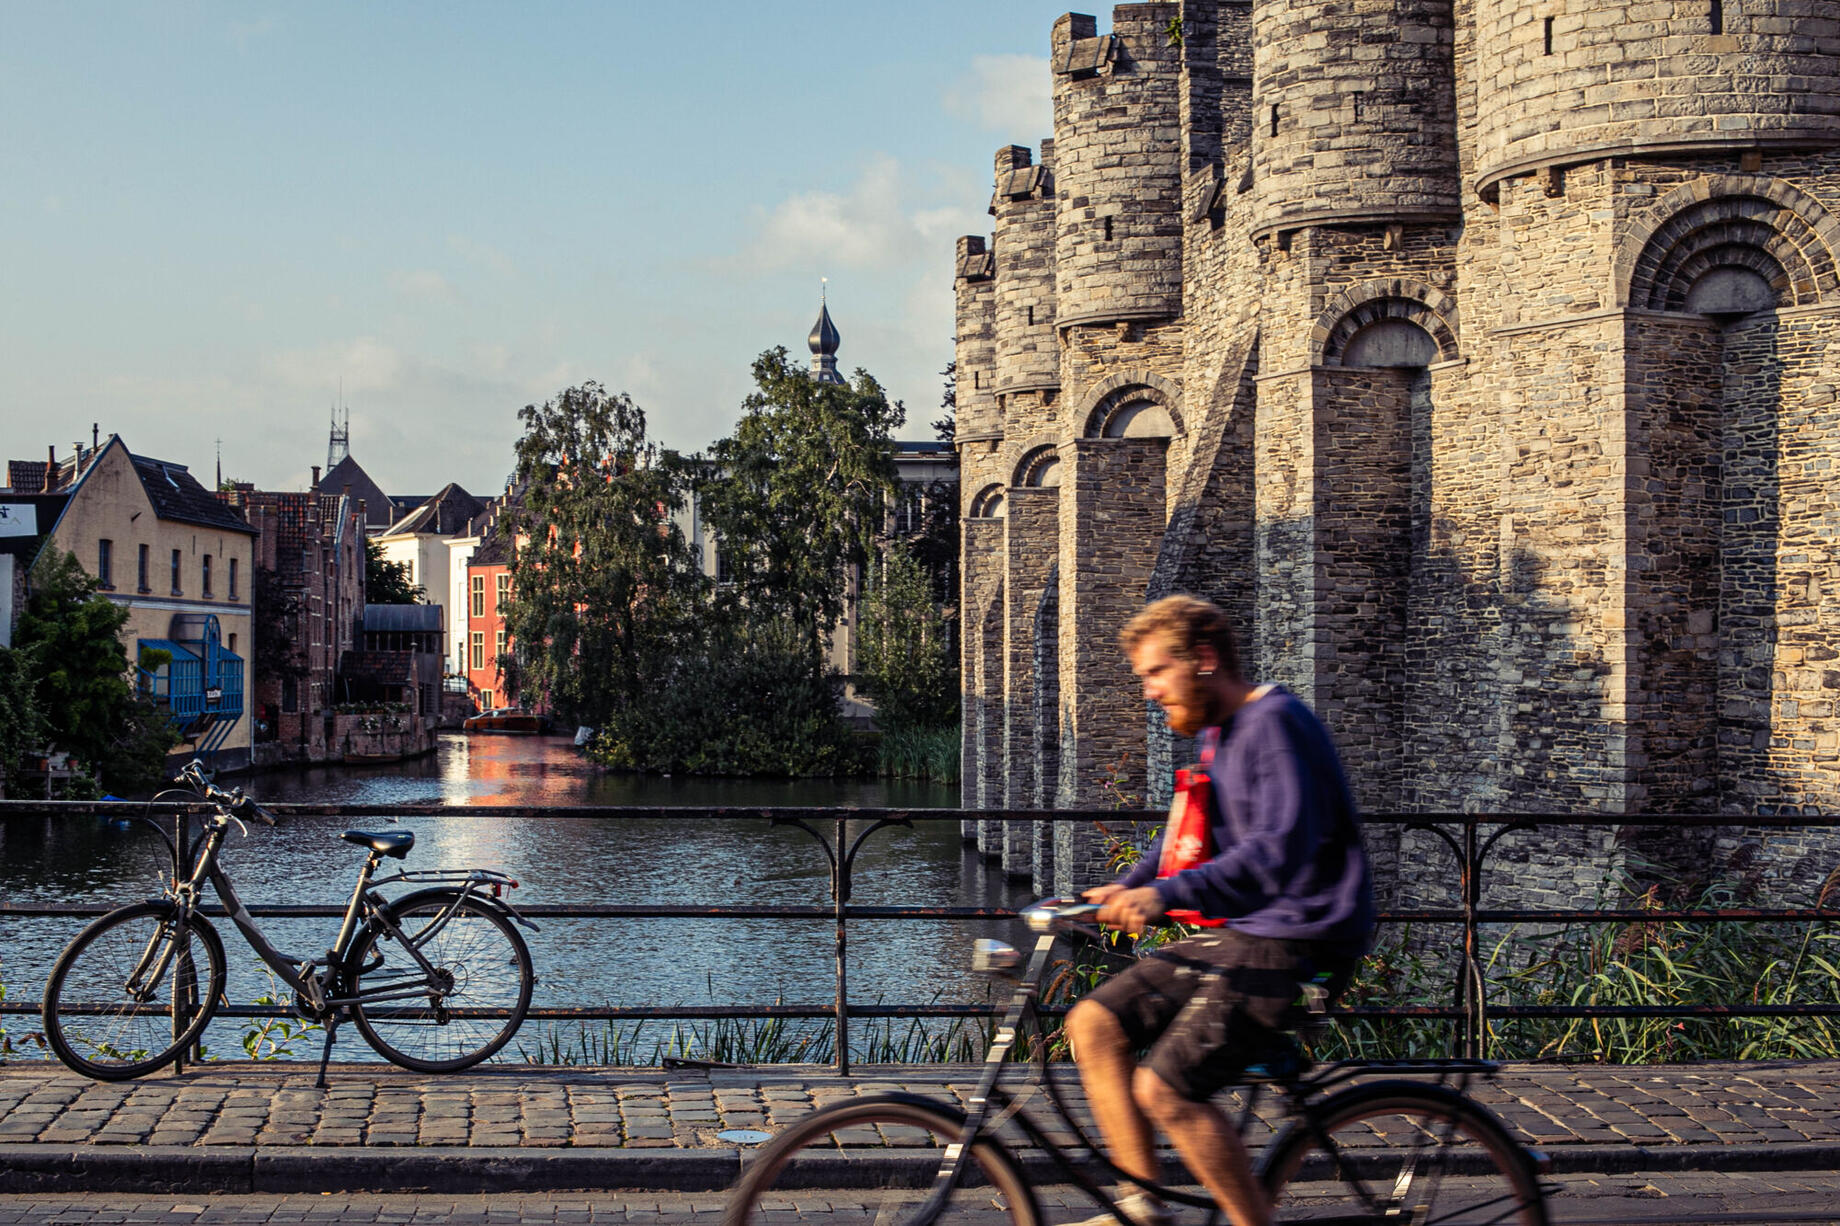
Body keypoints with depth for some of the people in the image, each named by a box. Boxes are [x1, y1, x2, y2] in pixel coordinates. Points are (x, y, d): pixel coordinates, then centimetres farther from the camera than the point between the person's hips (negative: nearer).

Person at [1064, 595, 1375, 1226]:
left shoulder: (1276, 723, -16)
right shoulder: (1216, 735, 14)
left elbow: (1279, 852, -29)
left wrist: (1166, 896, -36)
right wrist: (1125, 889, 9)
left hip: (1295, 944, -10)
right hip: (1239, 936, 10)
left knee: (1165, 1089, -19)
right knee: (1094, 1023, 0)